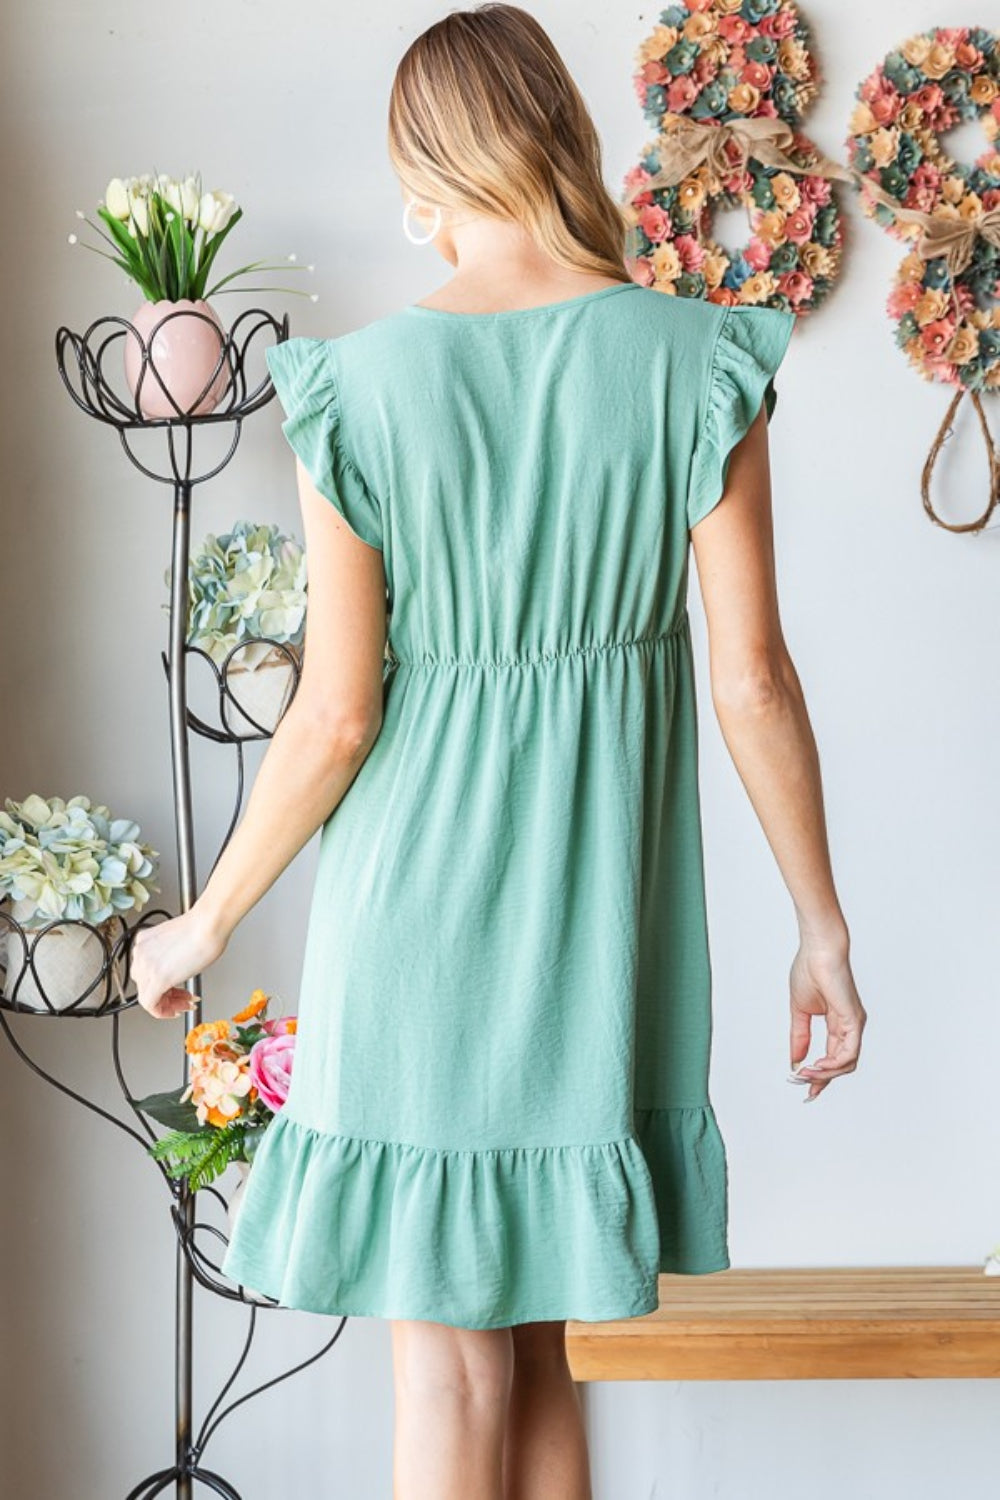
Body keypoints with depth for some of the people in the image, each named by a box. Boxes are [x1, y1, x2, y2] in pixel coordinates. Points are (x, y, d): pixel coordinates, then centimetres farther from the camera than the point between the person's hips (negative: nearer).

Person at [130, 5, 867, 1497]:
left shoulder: (361, 384, -10)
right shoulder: (695, 360, -5)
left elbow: (338, 714, -9)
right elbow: (752, 677, -6)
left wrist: (206, 922, 5)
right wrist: (823, 926, 4)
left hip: (419, 887, -2)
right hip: (603, 907, 2)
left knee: (450, 1361, 8)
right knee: (538, 1345, 17)